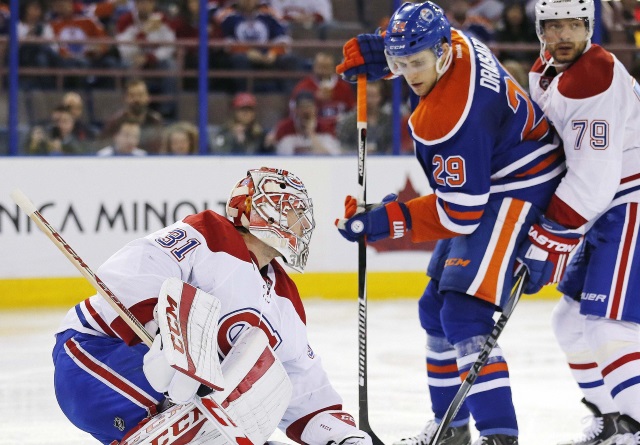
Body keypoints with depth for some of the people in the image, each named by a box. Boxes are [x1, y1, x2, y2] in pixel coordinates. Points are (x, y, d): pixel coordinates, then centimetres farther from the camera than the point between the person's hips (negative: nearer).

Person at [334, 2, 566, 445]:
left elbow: (459, 215, -26)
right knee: (436, 310, 16)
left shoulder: (448, 118, -31)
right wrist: (377, 54, 12)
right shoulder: (457, 43, -5)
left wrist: (385, 222, -25)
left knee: (464, 316, -22)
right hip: (482, 188, 11)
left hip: (518, 193, -11)